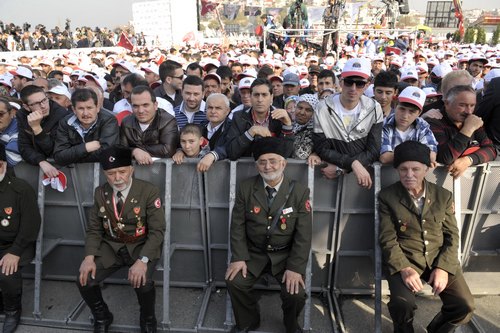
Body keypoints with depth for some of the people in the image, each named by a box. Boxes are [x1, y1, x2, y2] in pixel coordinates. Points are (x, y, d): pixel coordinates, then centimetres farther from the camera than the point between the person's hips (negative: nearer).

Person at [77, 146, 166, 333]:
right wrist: (89, 257, -12)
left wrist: (142, 261, -30)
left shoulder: (149, 191, -15)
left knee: (142, 282, -30)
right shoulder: (100, 193, 0)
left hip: (141, 247, -4)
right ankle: (102, 317, 19)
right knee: (84, 280, -14)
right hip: (111, 246, 5)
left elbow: (157, 231, -17)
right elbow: (94, 229, 6)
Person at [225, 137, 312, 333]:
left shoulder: (300, 192, -9)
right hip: (253, 252, 2)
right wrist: (238, 257, -13)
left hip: (286, 255, -1)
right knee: (234, 282, -18)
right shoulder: (245, 188, -4)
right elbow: (238, 225, -3)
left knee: (295, 293, -19)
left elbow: (303, 234, -10)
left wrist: (295, 267, -18)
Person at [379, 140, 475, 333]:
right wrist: (404, 268, -20)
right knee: (403, 304, -26)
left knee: (464, 306, -14)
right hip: (404, 259, -3)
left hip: (440, 258, 3)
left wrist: (443, 267, -9)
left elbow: (452, 236, 5)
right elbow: (388, 239, -6)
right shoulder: (387, 197, -4)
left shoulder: (444, 196, 5)